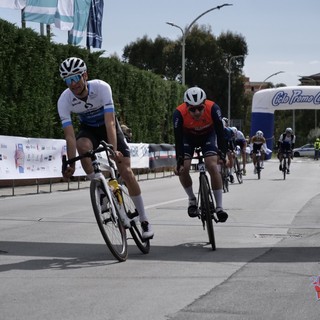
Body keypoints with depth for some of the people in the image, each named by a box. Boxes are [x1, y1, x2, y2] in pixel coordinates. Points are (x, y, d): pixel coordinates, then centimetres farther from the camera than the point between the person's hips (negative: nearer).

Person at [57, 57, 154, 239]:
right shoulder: (64, 100, -27)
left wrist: (114, 150, -53)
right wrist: (71, 164, -40)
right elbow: (70, 134, -30)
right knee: (82, 146, -36)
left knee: (126, 172, -10)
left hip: (109, 126, -1)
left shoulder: (101, 88, -33)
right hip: (89, 129, 1)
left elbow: (110, 122, -40)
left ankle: (144, 220, 2)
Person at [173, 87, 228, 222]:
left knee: (212, 166, -20)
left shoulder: (213, 108, -35)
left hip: (208, 135, 0)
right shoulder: (179, 113, -34)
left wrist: (223, 155, -33)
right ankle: (192, 199, 8)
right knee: (183, 169, -18)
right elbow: (178, 139, -28)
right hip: (188, 136, 0)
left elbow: (220, 133, -28)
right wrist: (179, 162, -32)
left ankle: (219, 206, -12)